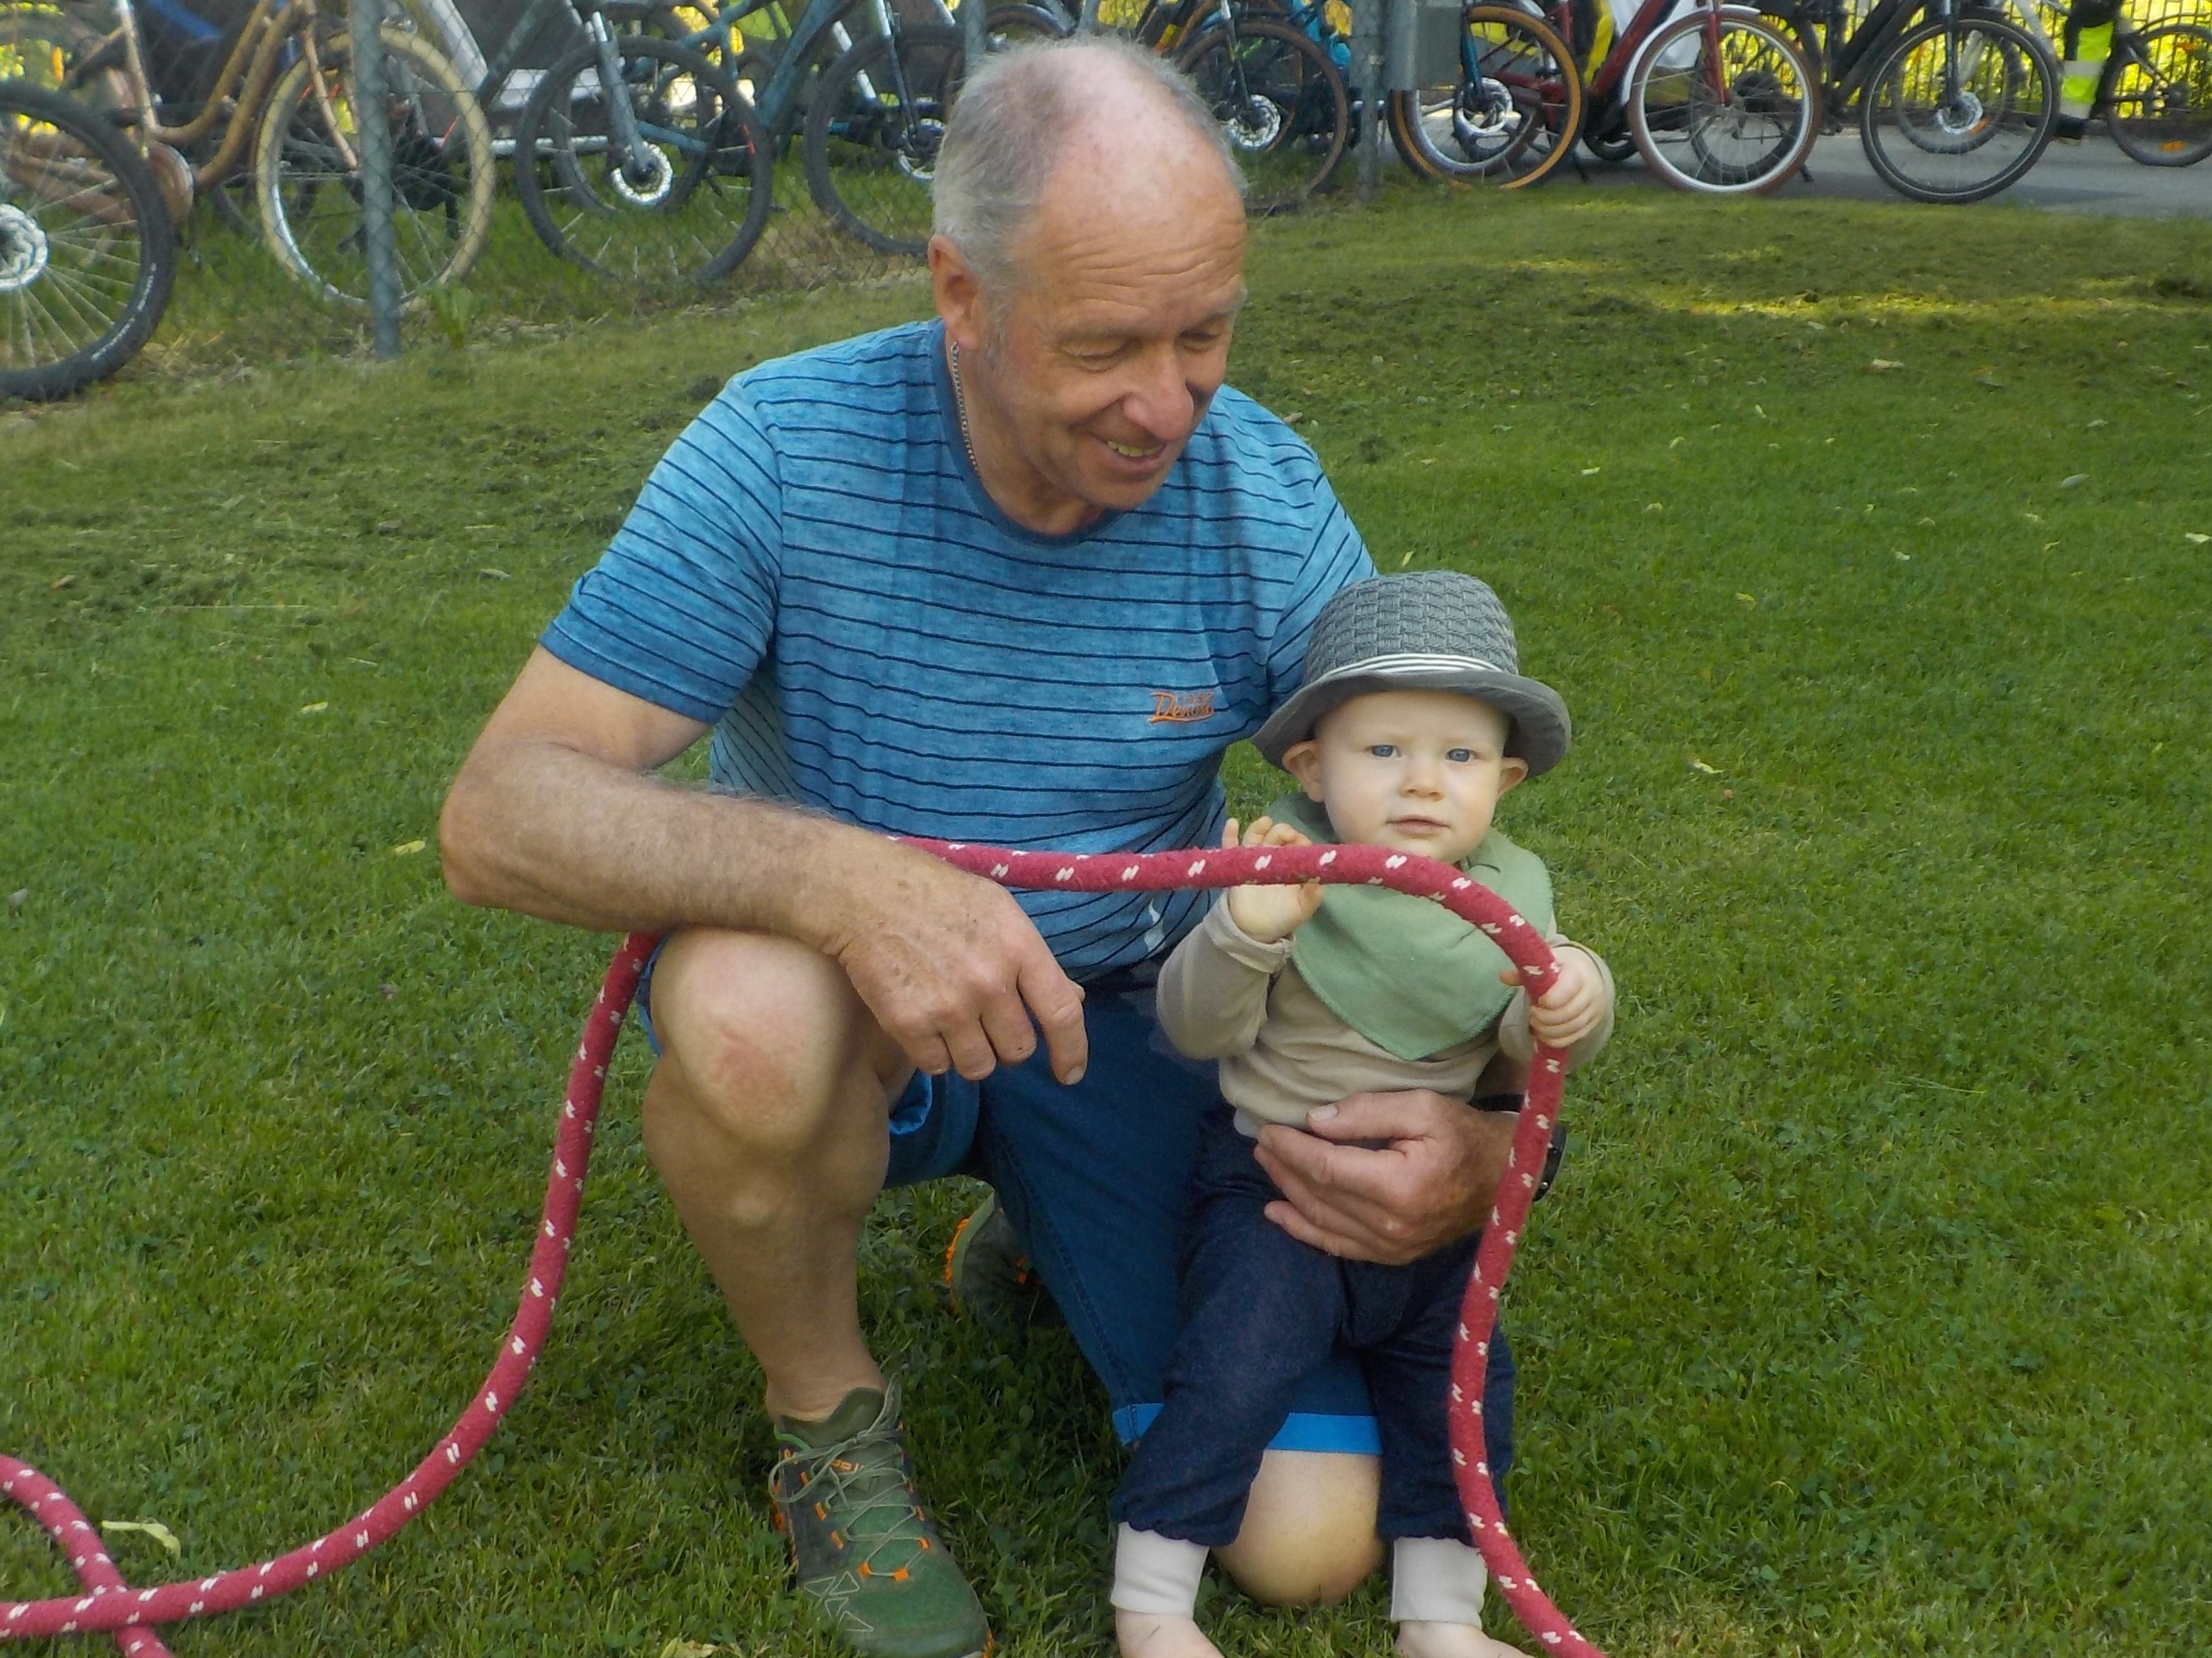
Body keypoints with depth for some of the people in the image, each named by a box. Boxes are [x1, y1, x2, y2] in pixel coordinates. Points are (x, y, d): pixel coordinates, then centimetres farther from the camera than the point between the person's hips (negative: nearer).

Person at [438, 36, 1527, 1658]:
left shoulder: (1267, 501, -14)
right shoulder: (789, 447, -20)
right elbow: (500, 814, -25)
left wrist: (1482, 1141, -29)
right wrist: (840, 874, -44)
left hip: (1127, 1025, 2)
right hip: (855, 1012, -1)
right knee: (753, 1007, -38)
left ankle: (1041, 1235, 20)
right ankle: (828, 1419, -6)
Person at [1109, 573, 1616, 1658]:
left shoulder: (1510, 891, -2)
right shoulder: (1288, 873, -15)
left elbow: (1523, 1048, -8)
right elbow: (1195, 1029, -19)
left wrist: (1571, 1010, -31)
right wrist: (1244, 934, -38)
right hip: (1274, 1181, -5)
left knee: (1452, 1375, 6)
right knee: (1236, 1372, -16)